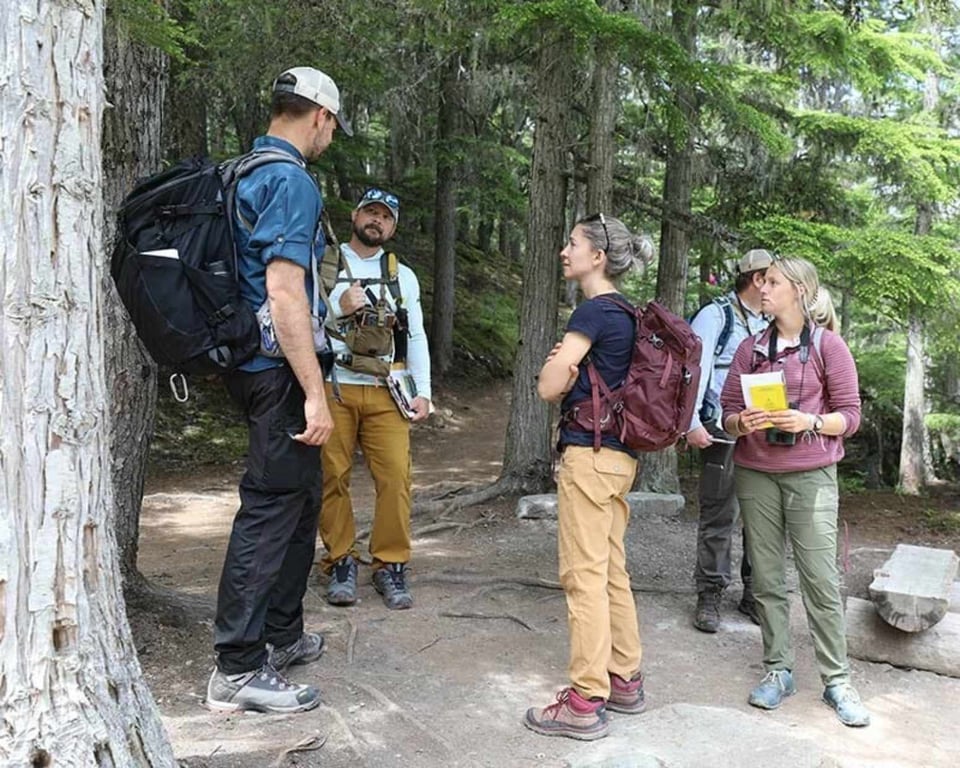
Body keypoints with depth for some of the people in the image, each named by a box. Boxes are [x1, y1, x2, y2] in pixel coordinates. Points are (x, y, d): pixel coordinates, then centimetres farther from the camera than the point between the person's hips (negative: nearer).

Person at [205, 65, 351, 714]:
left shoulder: (243, 173, 16)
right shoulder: (292, 181, -14)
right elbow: (284, 292, -23)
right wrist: (315, 393, -23)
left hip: (252, 362, 10)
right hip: (279, 368, -10)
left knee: (301, 497, 18)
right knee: (272, 508, -4)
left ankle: (282, 635, 30)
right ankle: (238, 668, 6)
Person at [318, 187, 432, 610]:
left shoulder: (403, 275, 18)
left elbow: (416, 337, 15)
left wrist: (423, 392, 6)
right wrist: (339, 308, -13)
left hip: (386, 392, 2)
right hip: (333, 388, -2)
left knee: (396, 477, -6)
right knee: (333, 477, -2)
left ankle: (390, 566, 6)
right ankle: (341, 562, 12)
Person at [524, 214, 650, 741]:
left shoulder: (594, 310, -12)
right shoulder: (622, 313, 16)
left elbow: (548, 387, -13)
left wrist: (559, 369, 6)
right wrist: (567, 370, 0)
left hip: (590, 453, -9)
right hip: (618, 453, 10)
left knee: (584, 575, -4)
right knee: (610, 571, 15)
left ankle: (586, 703, 3)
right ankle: (625, 681, 24)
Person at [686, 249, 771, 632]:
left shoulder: (769, 325, 16)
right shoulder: (715, 316, -2)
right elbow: (695, 370, -8)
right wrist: (692, 423, -15)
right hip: (722, 434, -6)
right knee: (718, 518, -1)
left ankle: (755, 594, 22)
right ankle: (709, 596, 11)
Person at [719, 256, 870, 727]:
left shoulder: (827, 344, 0)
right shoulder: (750, 349, 10)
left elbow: (850, 415, -1)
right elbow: (728, 412, 10)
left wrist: (809, 422, -19)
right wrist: (742, 423, -12)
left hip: (810, 476, -3)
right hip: (755, 475, 3)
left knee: (820, 579, -3)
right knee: (766, 578, 5)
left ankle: (836, 680, 11)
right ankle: (778, 670, 18)